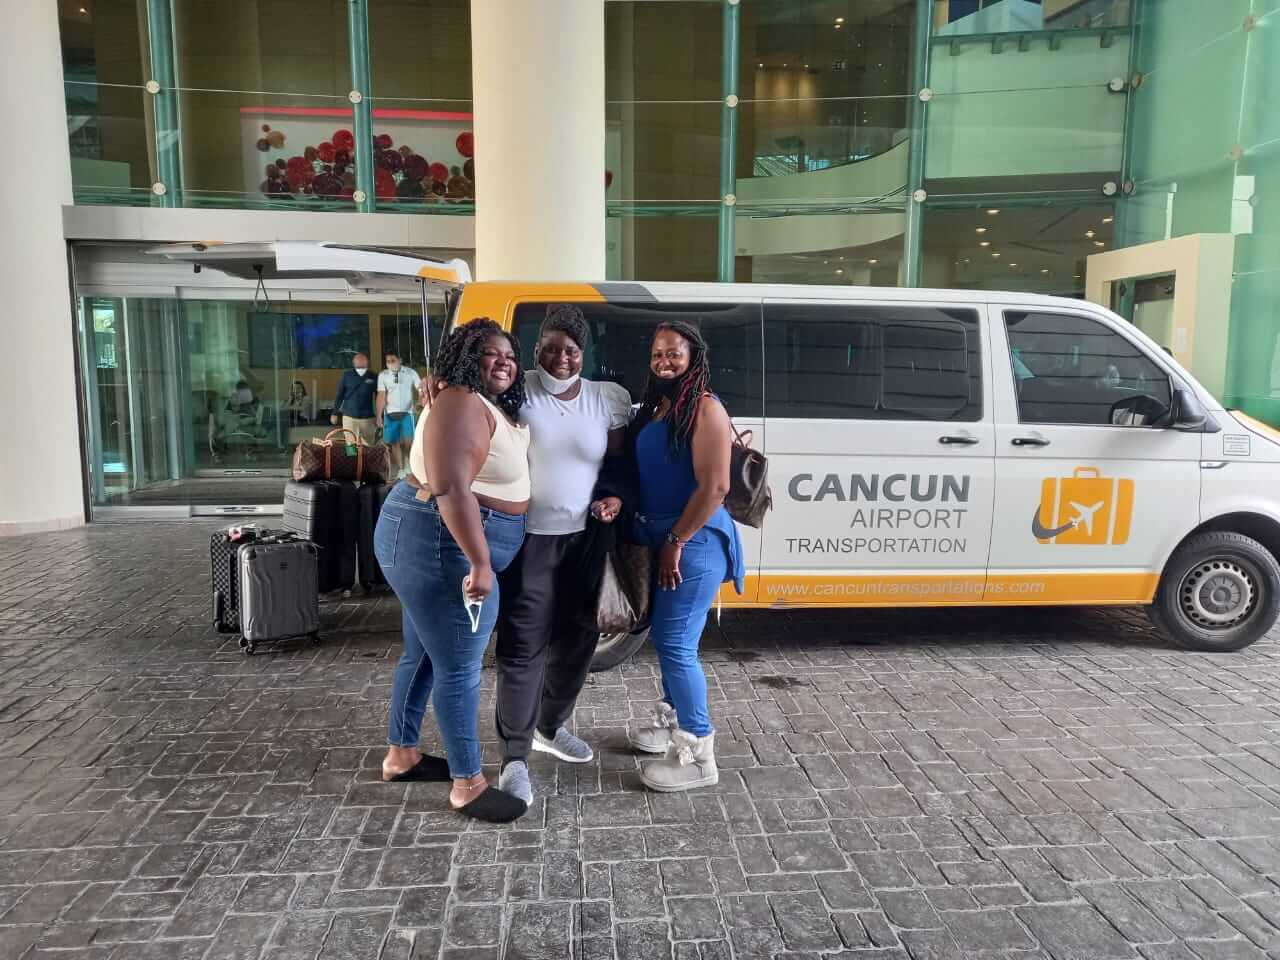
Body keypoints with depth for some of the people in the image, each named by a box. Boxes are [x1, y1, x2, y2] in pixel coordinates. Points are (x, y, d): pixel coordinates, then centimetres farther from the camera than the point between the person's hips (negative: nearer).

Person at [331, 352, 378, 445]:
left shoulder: (373, 377, 1)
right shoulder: (347, 375, 1)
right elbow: (339, 395, 5)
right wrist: (335, 413, 3)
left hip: (368, 418, 0)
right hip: (349, 417, 0)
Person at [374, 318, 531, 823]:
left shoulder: (489, 407, 14)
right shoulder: (462, 406, -19)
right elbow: (450, 488, -29)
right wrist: (479, 563, -29)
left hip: (425, 541, 11)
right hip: (439, 546, -11)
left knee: (424, 654, 21)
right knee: (459, 667, -2)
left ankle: (400, 755, 37)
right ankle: (468, 785, 10)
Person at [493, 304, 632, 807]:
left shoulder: (608, 400, 2)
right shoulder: (516, 392, -9)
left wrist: (616, 498, -7)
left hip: (584, 540, 5)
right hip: (527, 540, -5)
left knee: (577, 640, 17)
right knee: (523, 650, -3)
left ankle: (550, 727, 40)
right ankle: (515, 758, 11)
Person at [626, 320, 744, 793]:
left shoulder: (706, 409, -14)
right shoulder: (654, 407, 12)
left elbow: (714, 487, -20)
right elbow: (640, 473, 19)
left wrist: (676, 542, -18)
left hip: (694, 542, -9)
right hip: (659, 538, 9)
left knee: (676, 644, -6)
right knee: (663, 637, 18)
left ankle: (698, 755, 6)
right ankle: (672, 725, 36)